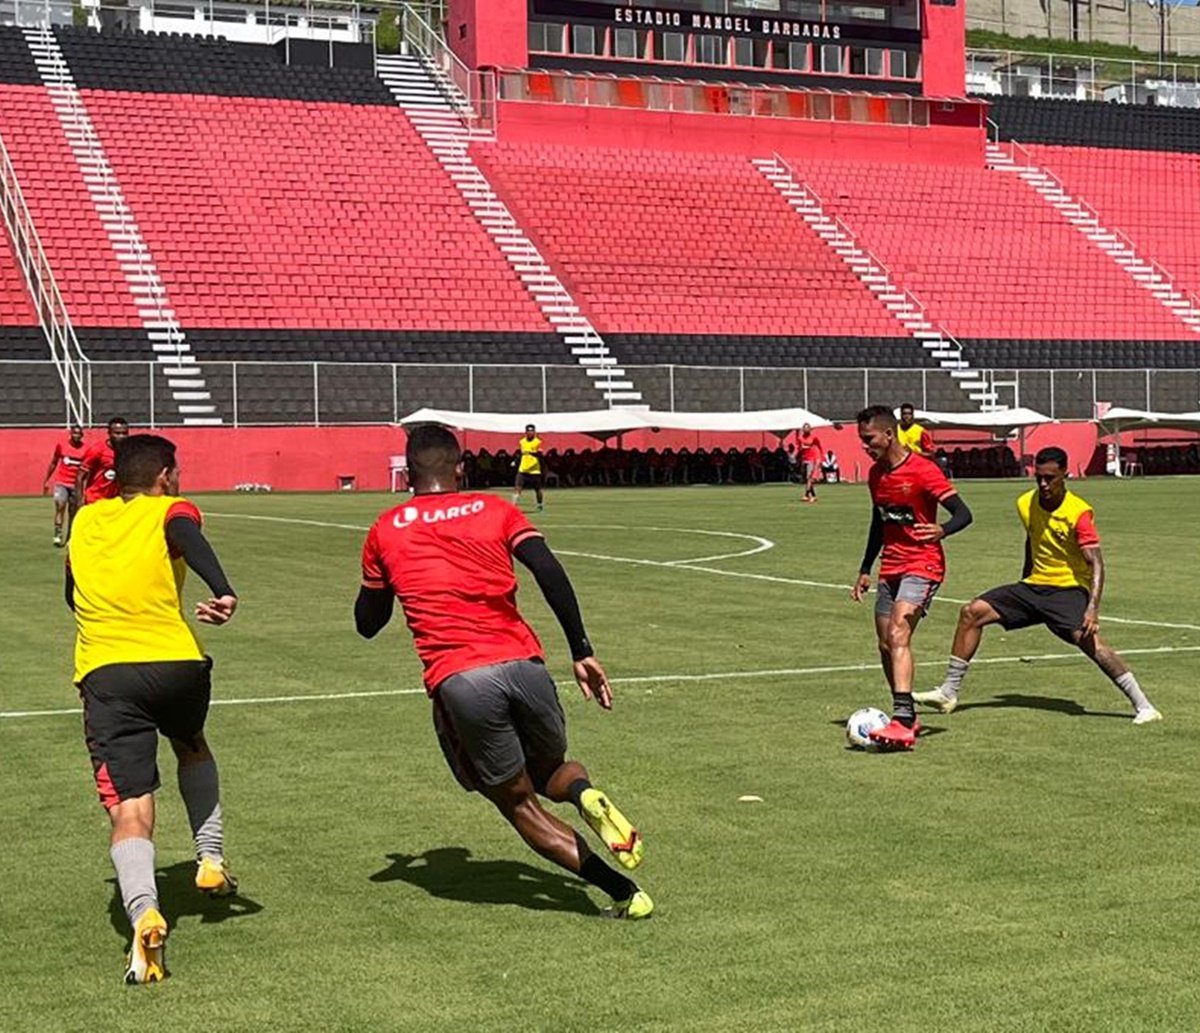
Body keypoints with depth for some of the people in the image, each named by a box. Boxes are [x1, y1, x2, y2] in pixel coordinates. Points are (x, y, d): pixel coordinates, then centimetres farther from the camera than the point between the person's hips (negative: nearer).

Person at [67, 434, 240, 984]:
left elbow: (73, 596, 32)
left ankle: (144, 912, -29)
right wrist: (221, 592, -33)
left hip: (103, 675, 1)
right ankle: (211, 859, 30)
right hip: (177, 663, -1)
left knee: (129, 810, -5)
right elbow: (190, 540, -18)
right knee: (192, 748, 33)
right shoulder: (169, 511, 8)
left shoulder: (85, 520, 20)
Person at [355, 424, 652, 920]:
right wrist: (581, 651, 0)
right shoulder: (494, 510, 15)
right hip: (522, 662, 2)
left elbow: (367, 624, 23)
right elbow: (550, 573, -2)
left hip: (455, 682, -1)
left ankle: (624, 892, -6)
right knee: (551, 769, 27)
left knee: (518, 802, 12)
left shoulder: (385, 531, 15)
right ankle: (582, 791, -11)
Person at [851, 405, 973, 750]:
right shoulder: (876, 474, 10)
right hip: (890, 567, 8)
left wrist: (941, 531, -38)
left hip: (923, 565, -8)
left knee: (898, 634, -24)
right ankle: (906, 716, 26)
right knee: (885, 645, 9)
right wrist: (865, 571, 23)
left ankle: (902, 723, -31)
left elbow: (963, 513, -17)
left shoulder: (922, 470, -15)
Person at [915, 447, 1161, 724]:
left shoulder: (1079, 512, -17)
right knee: (972, 612, -3)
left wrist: (1093, 608, -36)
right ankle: (949, 693, 5)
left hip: (1069, 589, -7)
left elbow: (1096, 563, -23)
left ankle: (1143, 705, -25)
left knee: (1087, 638, -32)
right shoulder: (1026, 504, 2)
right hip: (1033, 586, 7)